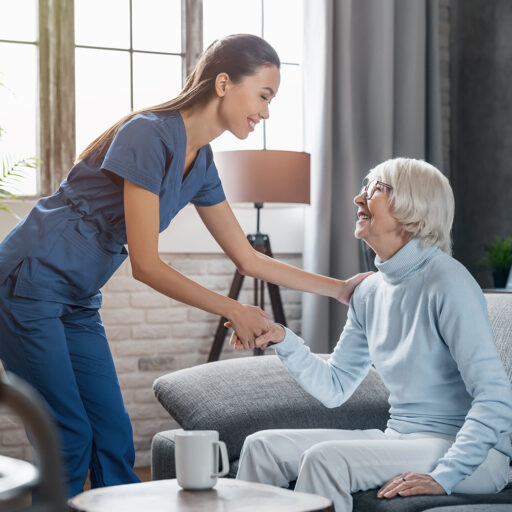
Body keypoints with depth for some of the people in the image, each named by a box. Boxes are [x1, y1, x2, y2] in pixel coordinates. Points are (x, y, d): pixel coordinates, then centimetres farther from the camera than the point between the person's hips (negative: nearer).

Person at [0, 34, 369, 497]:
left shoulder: (200, 163, 6)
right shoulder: (149, 135, -20)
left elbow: (248, 259, 12)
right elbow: (145, 265, -20)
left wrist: (339, 288, 10)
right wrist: (233, 311, -16)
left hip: (77, 300, 9)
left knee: (113, 438, 5)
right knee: (71, 440, -7)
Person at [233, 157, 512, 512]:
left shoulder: (447, 283, -16)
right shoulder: (370, 292, 8)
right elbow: (335, 388, 13)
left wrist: (444, 476, -27)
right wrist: (281, 339, -1)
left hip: (473, 456, -7)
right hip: (400, 440, 8)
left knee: (326, 458, -28)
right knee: (263, 446, -3)